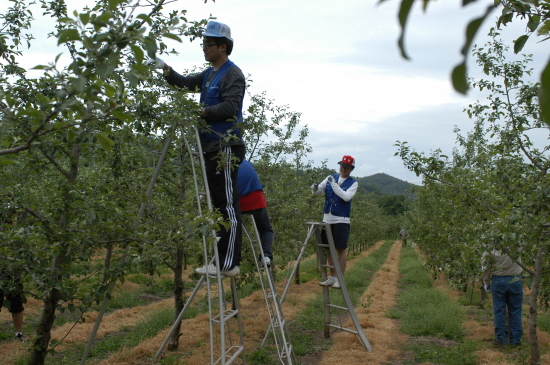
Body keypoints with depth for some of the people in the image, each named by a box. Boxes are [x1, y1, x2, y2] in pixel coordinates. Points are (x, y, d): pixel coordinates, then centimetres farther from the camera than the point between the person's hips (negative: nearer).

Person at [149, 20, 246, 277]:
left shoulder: (232, 74, -7)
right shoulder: (209, 74, 22)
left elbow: (230, 107, -18)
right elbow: (186, 83, 24)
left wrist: (201, 112, -23)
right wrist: (166, 70, 10)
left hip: (225, 148, -9)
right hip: (210, 148, 10)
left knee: (227, 203, -10)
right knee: (218, 203, 9)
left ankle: (229, 264, -8)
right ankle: (222, 260, 14)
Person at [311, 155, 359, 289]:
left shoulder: (353, 183, -1)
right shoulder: (331, 178, 10)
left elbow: (347, 197, -18)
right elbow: (319, 191, 7)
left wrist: (334, 184, -20)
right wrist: (315, 189, -16)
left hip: (341, 221, -5)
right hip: (327, 219, 5)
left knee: (341, 249, -3)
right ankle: (332, 277, 17)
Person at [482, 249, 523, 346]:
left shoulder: (492, 248, -9)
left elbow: (486, 267, -3)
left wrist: (486, 282, 7)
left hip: (498, 281, -1)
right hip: (515, 280, 1)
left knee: (499, 311, 7)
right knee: (515, 311, 8)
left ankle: (501, 338, 6)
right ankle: (516, 339, 12)